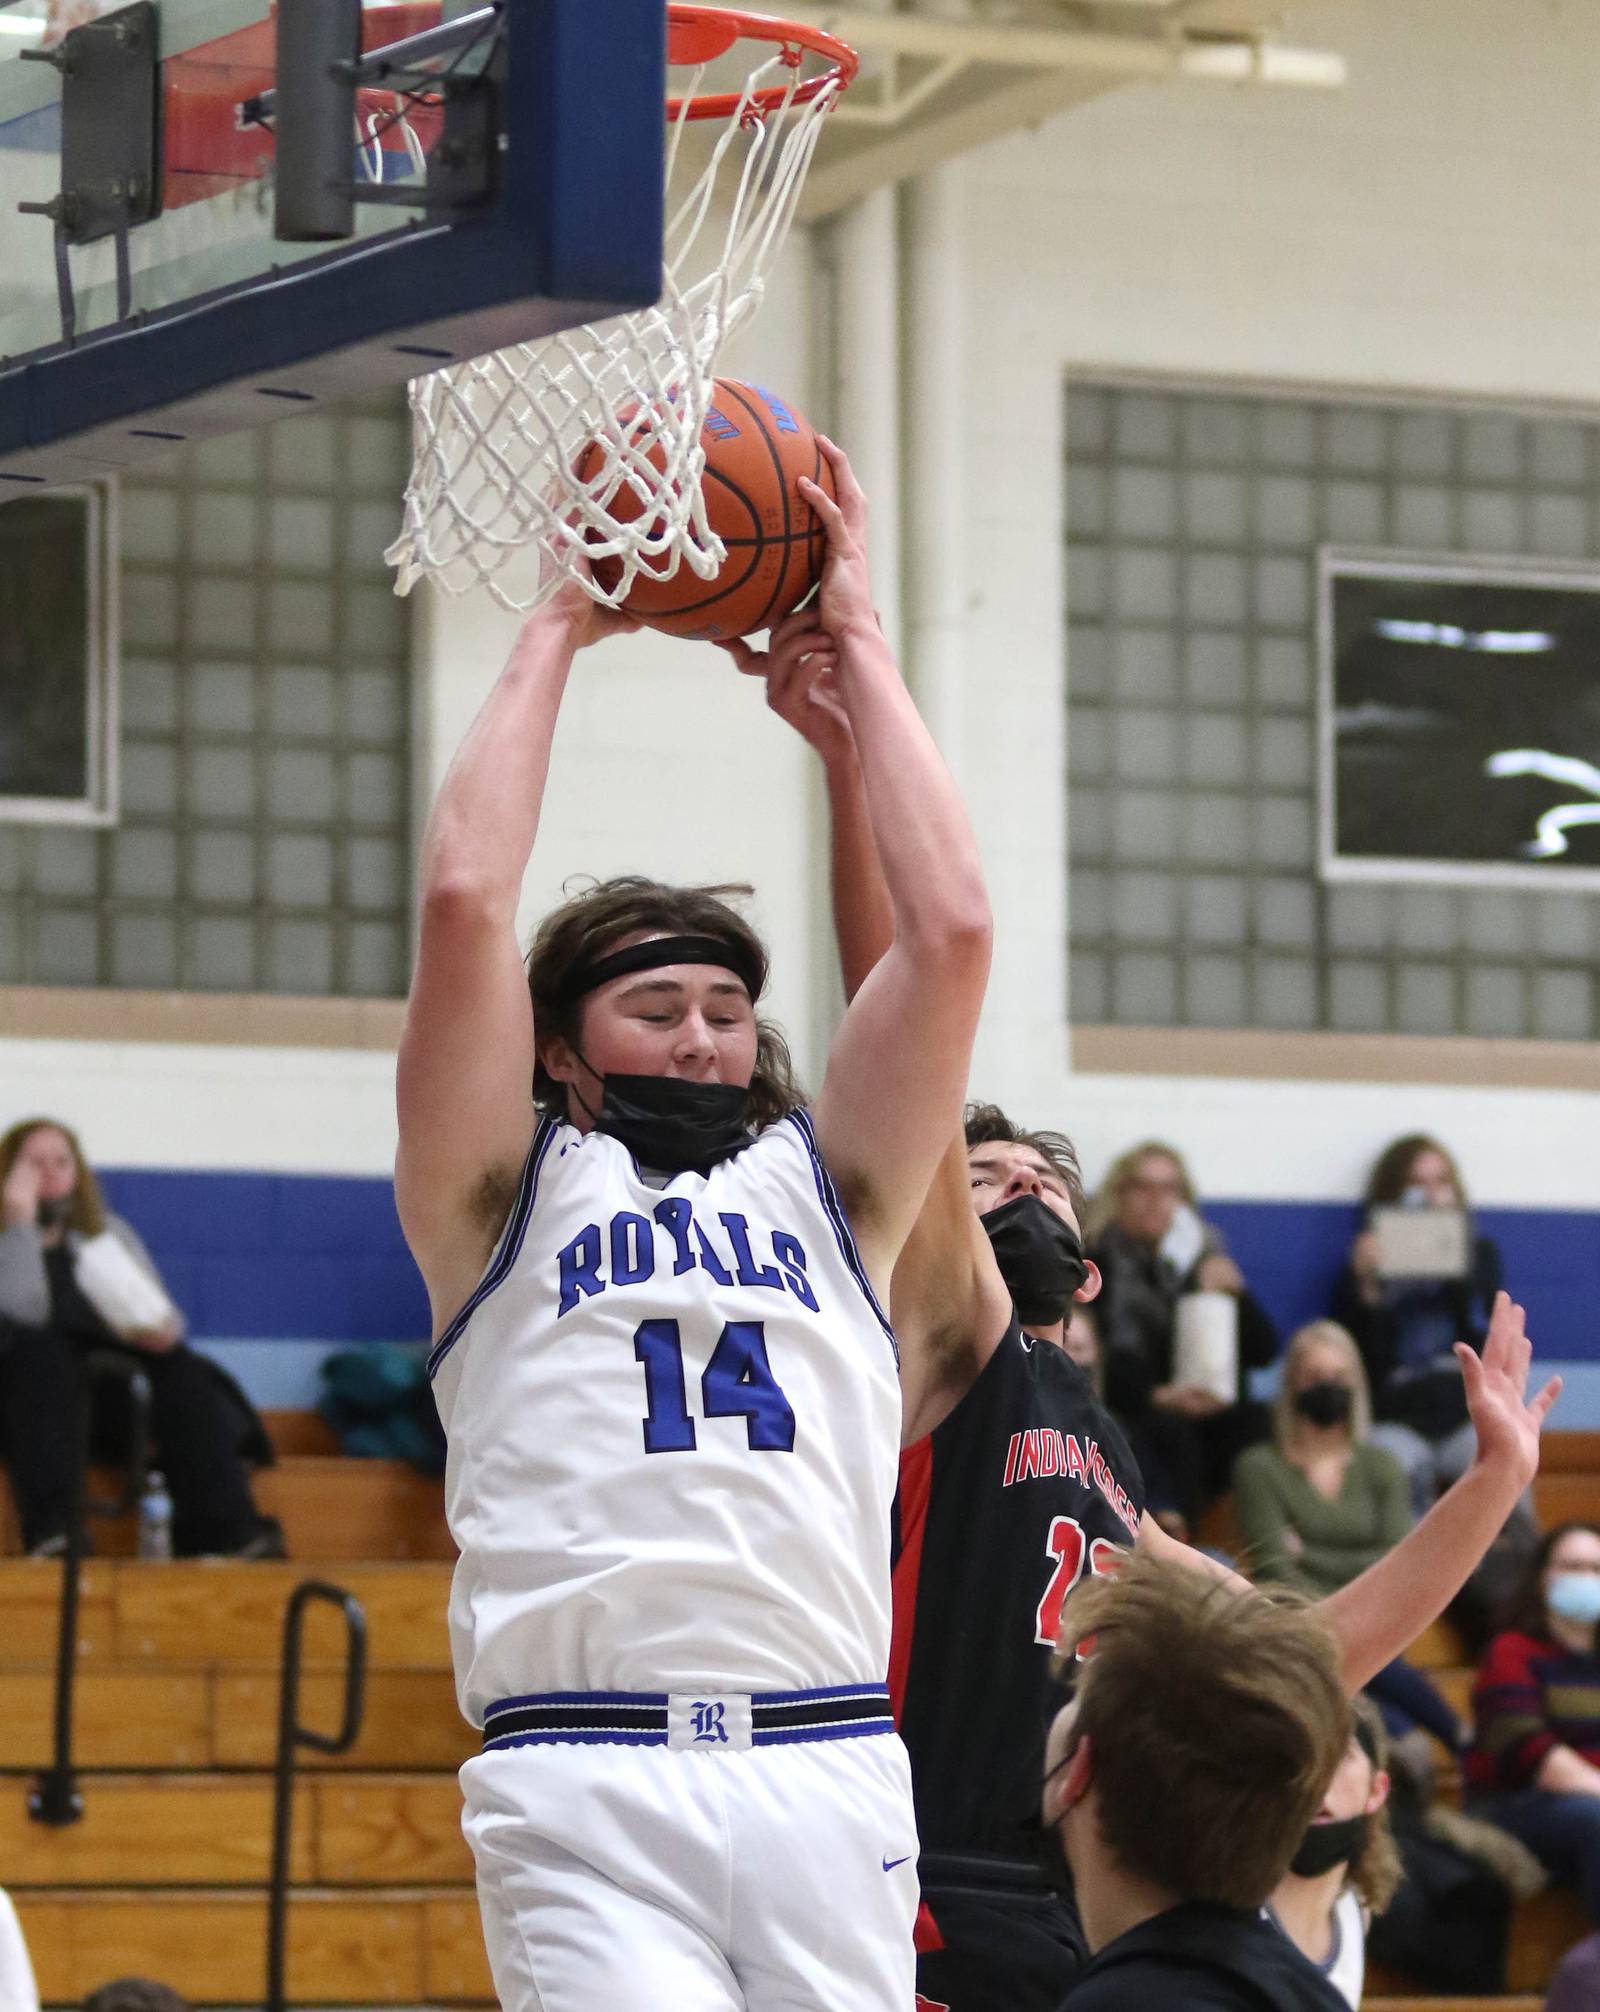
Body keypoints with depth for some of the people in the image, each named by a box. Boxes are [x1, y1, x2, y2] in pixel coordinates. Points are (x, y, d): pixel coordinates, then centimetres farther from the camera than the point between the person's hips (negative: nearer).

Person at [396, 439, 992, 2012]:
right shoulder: (507, 1190, 15)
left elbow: (950, 930, 11)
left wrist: (857, 650, 16)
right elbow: (464, 902, 2)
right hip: (586, 1777, -3)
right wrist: (554, 633, 11)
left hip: (830, 1765, 3)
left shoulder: (824, 1185, 22)